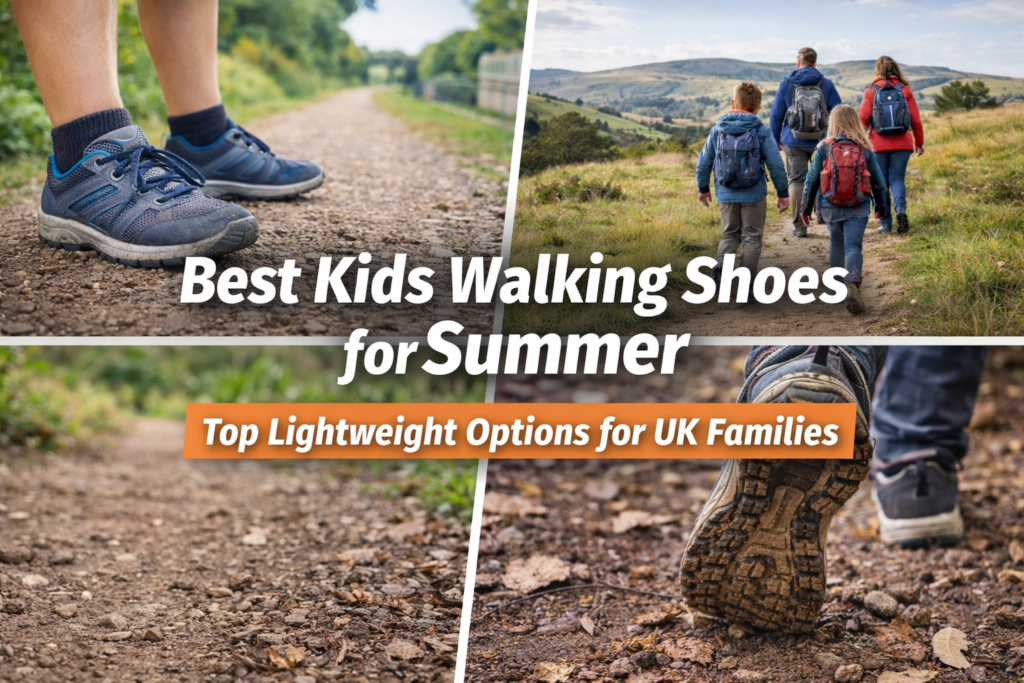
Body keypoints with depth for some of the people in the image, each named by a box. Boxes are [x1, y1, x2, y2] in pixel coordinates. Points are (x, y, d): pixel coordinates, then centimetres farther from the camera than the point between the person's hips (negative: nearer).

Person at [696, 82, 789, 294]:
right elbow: (776, 164, -9)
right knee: (752, 237, 9)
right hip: (754, 195, -2)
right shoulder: (761, 131, -8)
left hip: (726, 194, 2)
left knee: (730, 234, 18)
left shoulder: (718, 130, -1)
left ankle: (722, 263, -10)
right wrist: (783, 193, 1)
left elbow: (704, 161, 5)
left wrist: (703, 188, 20)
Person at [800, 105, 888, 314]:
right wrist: (880, 206, 22)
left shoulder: (824, 148, -3)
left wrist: (805, 208, 10)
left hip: (831, 207, 1)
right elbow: (878, 180, 7)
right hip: (858, 208, -1)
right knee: (853, 246, -7)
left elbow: (811, 180, 0)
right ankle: (852, 284, -31)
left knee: (836, 244, 21)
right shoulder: (865, 148, 0)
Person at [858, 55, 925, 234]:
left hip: (879, 145, -1)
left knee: (881, 183, 7)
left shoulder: (871, 91, -3)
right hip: (902, 144, 1)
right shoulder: (905, 90, 2)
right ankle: (900, 209, -20)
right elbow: (916, 119, 3)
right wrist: (919, 142, 13)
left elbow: (863, 119, -4)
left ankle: (886, 223, 5)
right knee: (897, 179, 7)